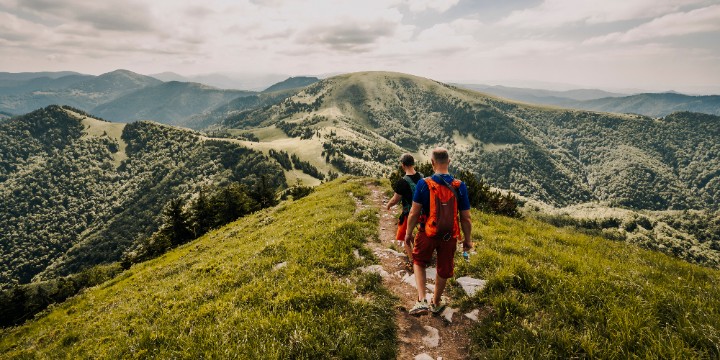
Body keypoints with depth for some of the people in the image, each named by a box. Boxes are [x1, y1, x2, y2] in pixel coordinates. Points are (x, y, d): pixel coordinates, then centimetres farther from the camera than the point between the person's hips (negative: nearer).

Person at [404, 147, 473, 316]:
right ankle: (436, 303, 42)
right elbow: (466, 217, -6)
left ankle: (421, 301, 11)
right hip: (450, 236, 2)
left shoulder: (424, 184, -16)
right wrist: (468, 240, 8)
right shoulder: (460, 186, -11)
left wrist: (408, 233, 3)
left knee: (419, 262, 24)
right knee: (444, 270, 21)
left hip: (428, 234, -1)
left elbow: (414, 213, -12)